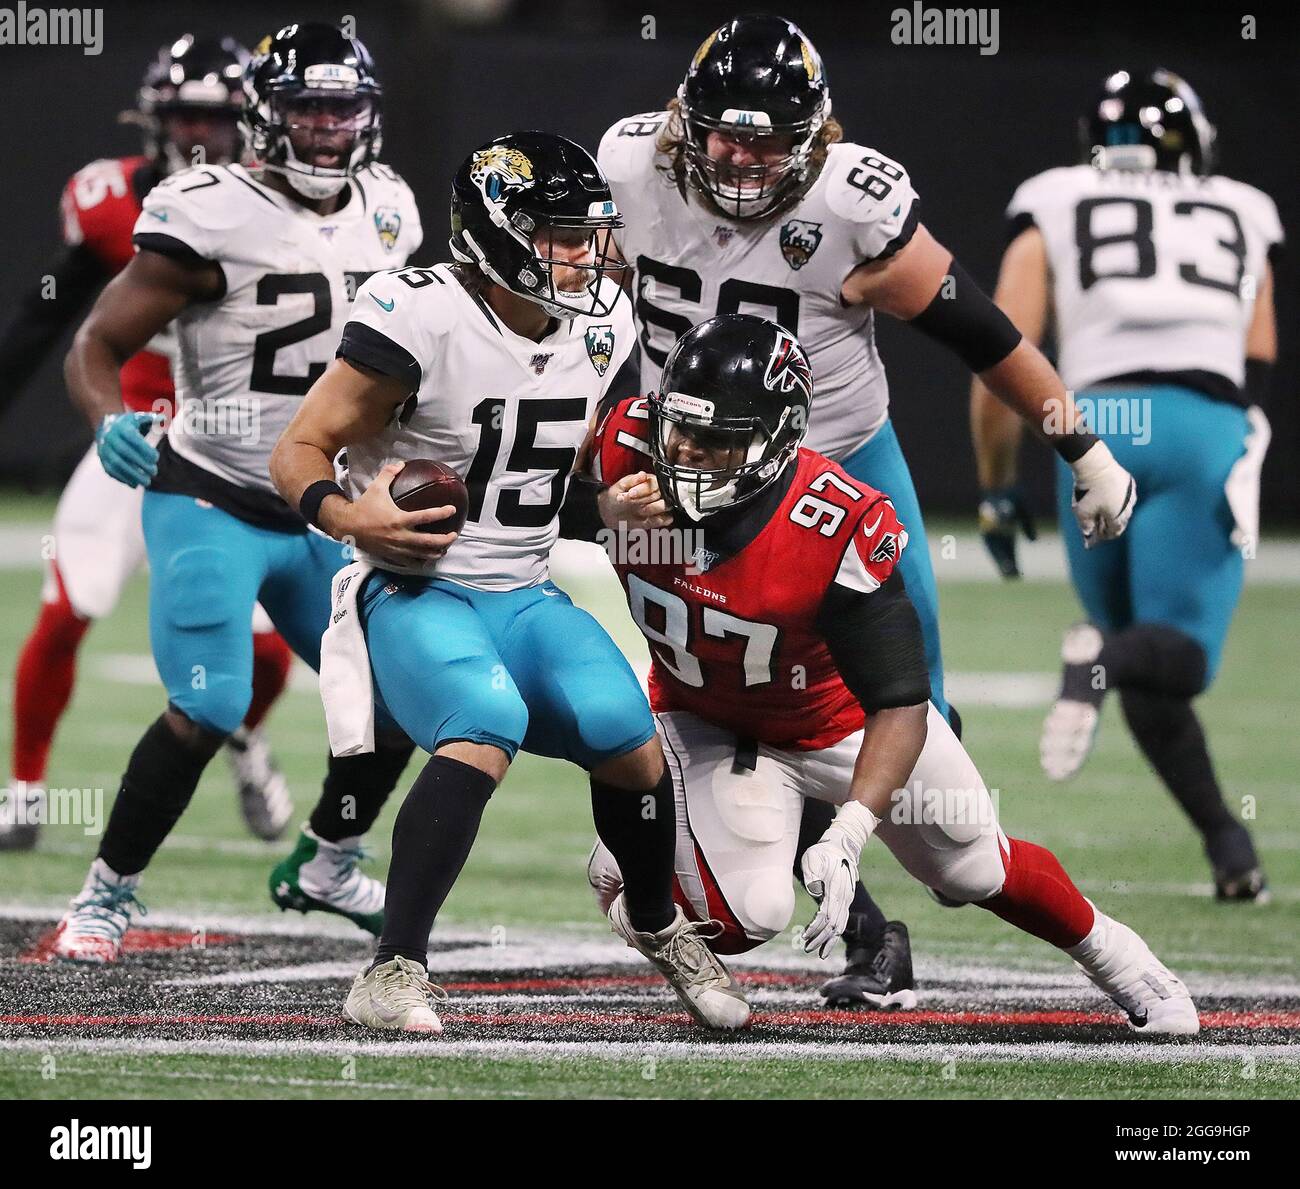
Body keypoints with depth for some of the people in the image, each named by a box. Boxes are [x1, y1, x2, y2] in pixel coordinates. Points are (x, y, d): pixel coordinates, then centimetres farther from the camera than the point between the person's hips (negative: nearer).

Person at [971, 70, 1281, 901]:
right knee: (1182, 656, -3)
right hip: (1209, 428, 0)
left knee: (1144, 665, 14)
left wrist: (998, 490, 19)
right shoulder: (1241, 219, 27)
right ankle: (1106, 658, -37)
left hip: (1098, 419, 0)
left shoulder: (1055, 213, 21)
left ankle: (1225, 839, 2)